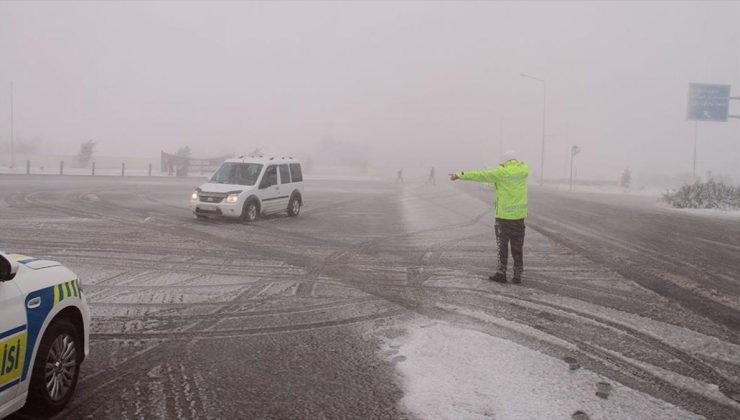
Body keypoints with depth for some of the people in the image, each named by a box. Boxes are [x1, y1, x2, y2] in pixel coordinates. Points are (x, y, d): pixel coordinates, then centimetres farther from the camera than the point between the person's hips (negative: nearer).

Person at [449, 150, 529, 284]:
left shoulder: (501, 172, -11)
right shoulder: (524, 169, 1)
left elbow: (479, 175, -9)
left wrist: (459, 175, -4)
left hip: (503, 215, -4)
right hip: (519, 216, 4)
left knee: (502, 246, 6)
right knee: (517, 248, 9)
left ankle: (501, 274, 8)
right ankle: (517, 276, 11)